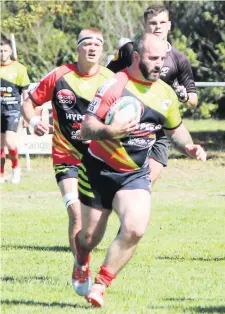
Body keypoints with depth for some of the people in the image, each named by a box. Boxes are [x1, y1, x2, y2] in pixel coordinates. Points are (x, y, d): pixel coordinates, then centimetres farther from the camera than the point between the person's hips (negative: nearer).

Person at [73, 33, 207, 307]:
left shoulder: (166, 94, 1)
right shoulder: (115, 86, -18)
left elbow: (175, 129, 18)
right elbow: (85, 129, -22)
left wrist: (188, 147, -2)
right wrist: (108, 131, -42)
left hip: (135, 174, 3)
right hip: (99, 171, -3)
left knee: (134, 230, -22)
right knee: (89, 237, 8)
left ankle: (100, 285, -6)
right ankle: (81, 265, 46)